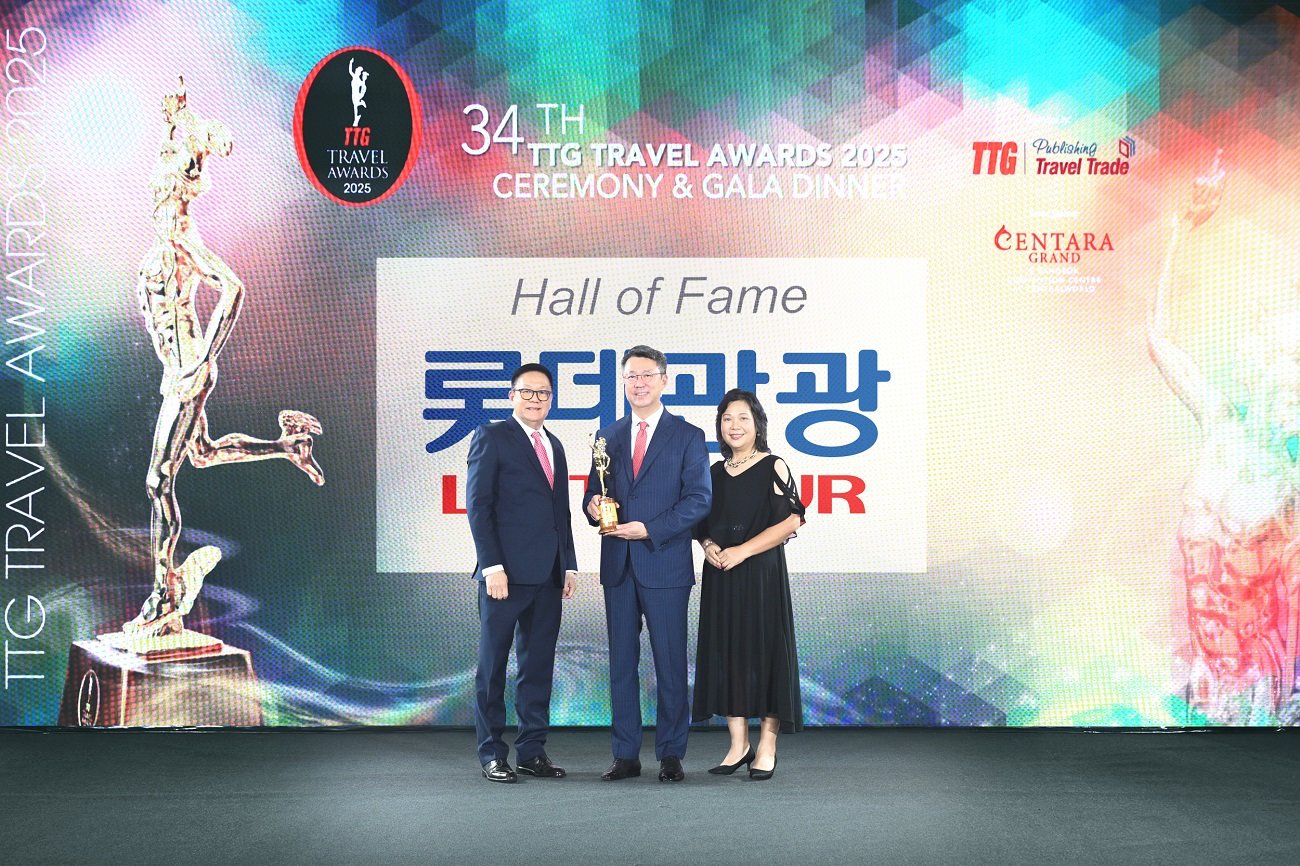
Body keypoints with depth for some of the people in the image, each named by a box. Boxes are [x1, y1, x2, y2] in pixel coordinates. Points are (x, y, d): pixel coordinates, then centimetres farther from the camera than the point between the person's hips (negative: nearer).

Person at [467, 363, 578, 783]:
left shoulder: (555, 446, 19)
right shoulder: (491, 437, -1)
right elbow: (478, 505, -7)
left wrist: (569, 565, 12)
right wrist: (492, 566, -15)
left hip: (547, 575, 6)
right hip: (506, 573, -6)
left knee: (538, 665, 9)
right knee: (493, 665, 2)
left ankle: (532, 752, 15)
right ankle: (492, 755, 8)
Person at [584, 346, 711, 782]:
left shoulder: (688, 436, 1)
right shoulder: (608, 436, 14)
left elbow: (698, 499, -7)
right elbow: (595, 493, 15)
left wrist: (650, 529, -16)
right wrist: (594, 507, -9)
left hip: (665, 565, -4)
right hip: (618, 566, 4)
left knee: (670, 664, 0)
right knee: (621, 663, 6)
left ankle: (671, 755, 8)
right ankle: (625, 755, 13)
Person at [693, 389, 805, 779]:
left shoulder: (773, 468, -2)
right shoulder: (715, 473, 13)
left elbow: (791, 521, -10)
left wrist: (742, 551, -15)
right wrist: (709, 546, -6)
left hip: (762, 575, -5)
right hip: (721, 577, 5)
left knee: (764, 650, -2)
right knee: (725, 653, 4)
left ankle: (767, 748, 5)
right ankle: (738, 745, 13)